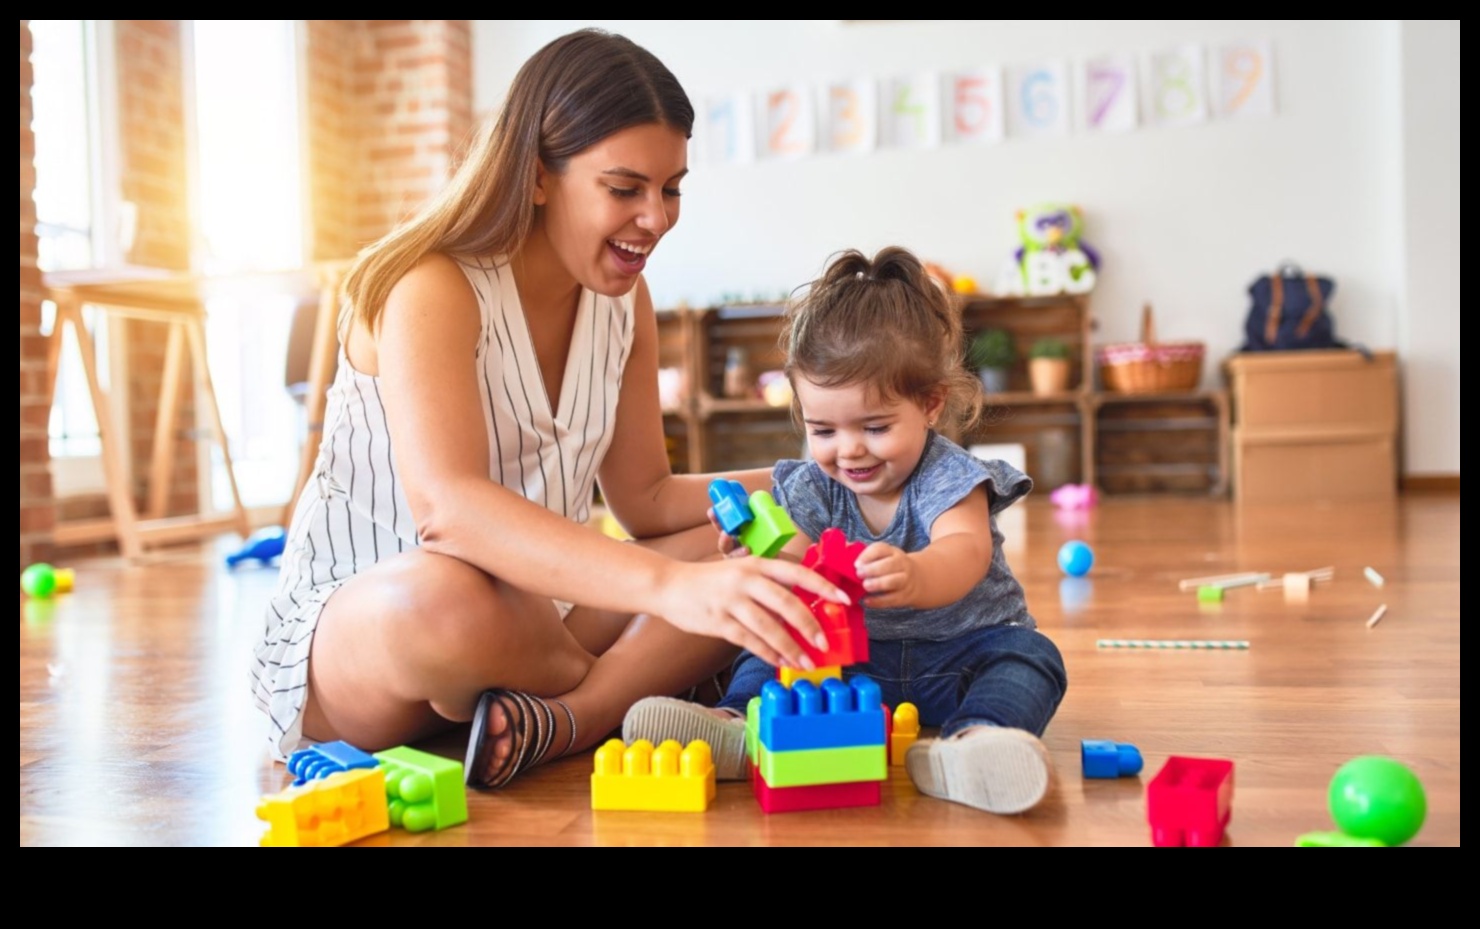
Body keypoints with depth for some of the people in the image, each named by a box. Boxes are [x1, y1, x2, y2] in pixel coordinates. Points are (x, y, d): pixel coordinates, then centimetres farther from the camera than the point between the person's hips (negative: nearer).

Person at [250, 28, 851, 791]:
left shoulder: (625, 300, 1)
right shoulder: (433, 290, -20)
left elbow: (644, 499, 4)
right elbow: (445, 505, -38)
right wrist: (670, 585, -50)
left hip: (529, 618, 6)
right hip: (351, 631, -6)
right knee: (443, 600, -41)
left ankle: (554, 725, -26)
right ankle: (632, 695, -12)